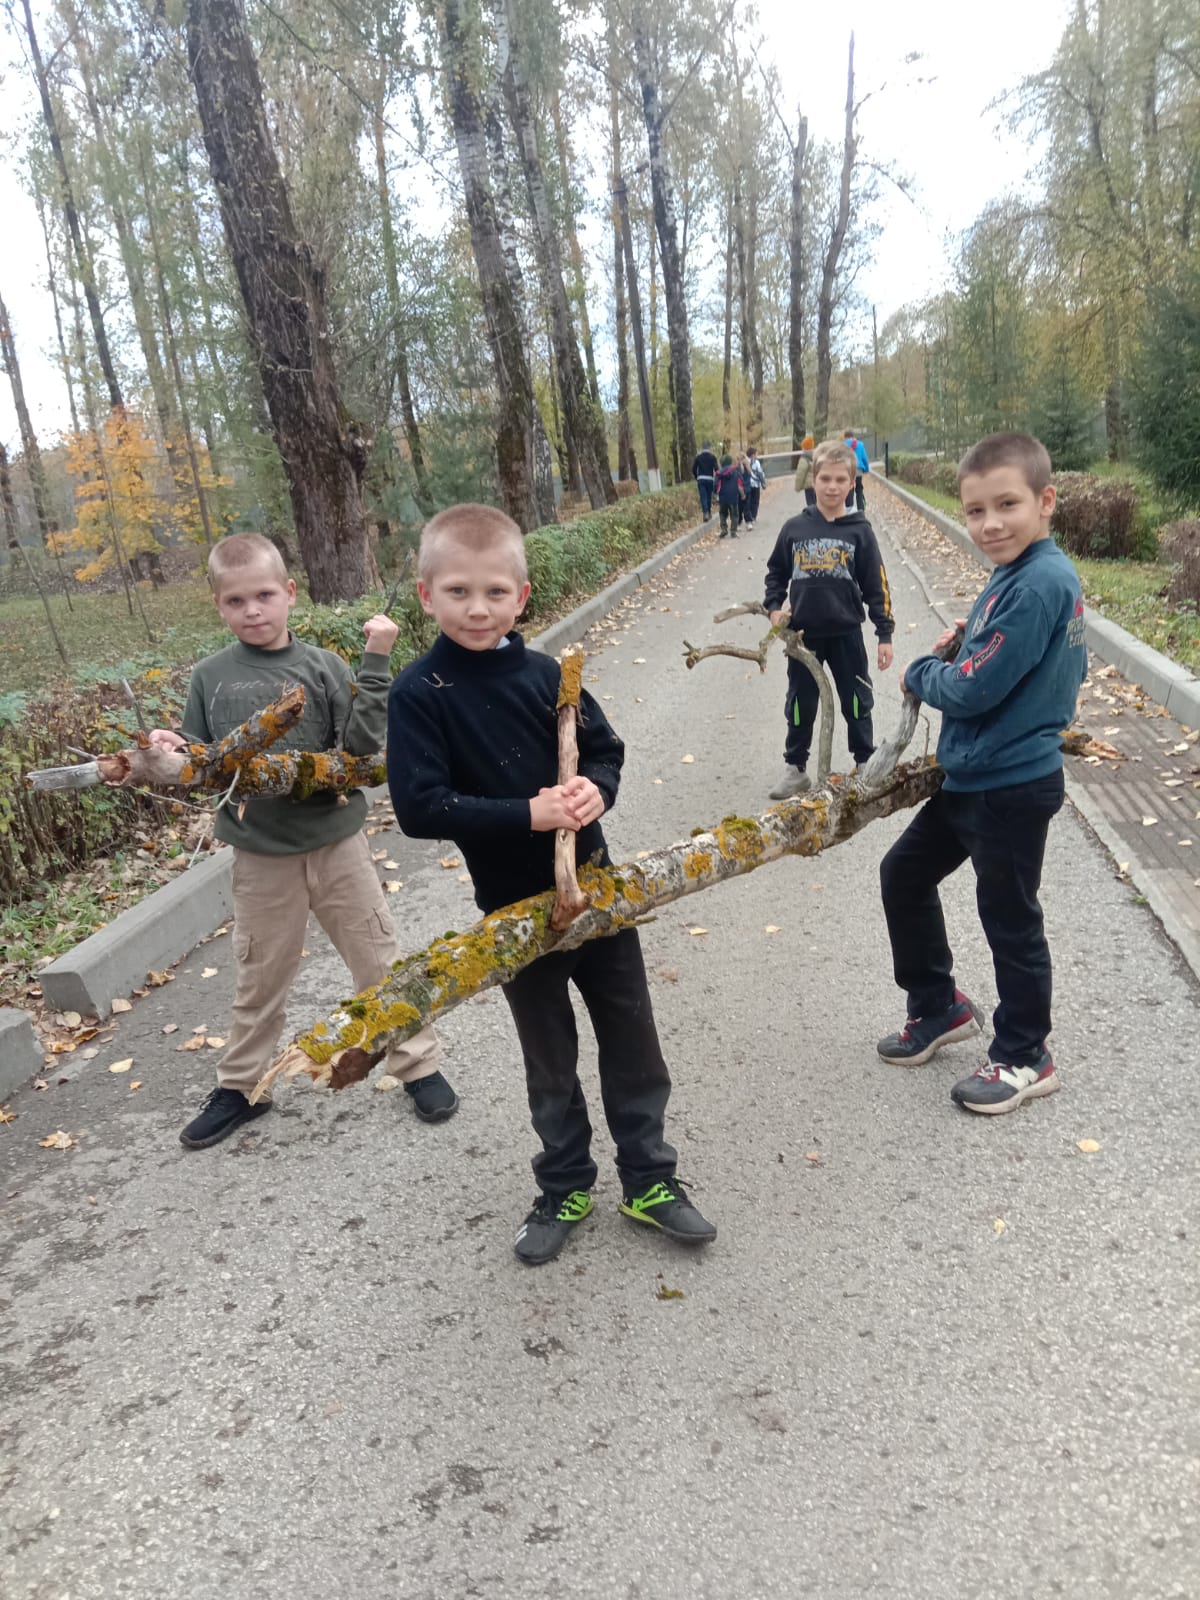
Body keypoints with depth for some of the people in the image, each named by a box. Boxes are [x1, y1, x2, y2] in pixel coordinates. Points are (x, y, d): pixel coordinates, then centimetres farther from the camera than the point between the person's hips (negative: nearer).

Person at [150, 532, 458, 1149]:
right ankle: (239, 1086, 34)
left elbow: (361, 744, -15)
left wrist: (375, 662, -19)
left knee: (379, 961, 8)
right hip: (260, 856, 1)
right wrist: (168, 752, -14)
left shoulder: (321, 666, -5)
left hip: (335, 843, -1)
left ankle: (417, 1066, 25)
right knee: (259, 979, 15)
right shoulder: (210, 678, 0)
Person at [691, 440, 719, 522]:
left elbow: (694, 469, 5)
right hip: (710, 479, -1)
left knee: (703, 497, -4)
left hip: (700, 479, 1)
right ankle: (709, 513, 23)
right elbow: (716, 469, -9)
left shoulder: (698, 457, 3)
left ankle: (705, 513, -22)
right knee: (709, 497, 14)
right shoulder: (713, 457, -3)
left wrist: (696, 478, 17)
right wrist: (716, 479, 3)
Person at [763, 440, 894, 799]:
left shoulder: (859, 530, -5)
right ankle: (794, 768, 24)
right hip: (803, 634, 1)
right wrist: (774, 608, -4)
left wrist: (885, 634, -4)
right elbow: (776, 573, 11)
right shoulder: (794, 528, -1)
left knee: (856, 702, 10)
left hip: (846, 633, -1)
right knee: (801, 705, 11)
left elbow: (876, 585, -2)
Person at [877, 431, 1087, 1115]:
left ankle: (1024, 1057, 28)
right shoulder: (1022, 573, 6)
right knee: (904, 873, 18)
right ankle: (939, 1006, 35)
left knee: (1009, 917, 6)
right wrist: (969, 644, 6)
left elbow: (974, 691, -24)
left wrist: (920, 672, -5)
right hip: (970, 777, 10)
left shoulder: (1039, 584, -23)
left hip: (1012, 788, -10)